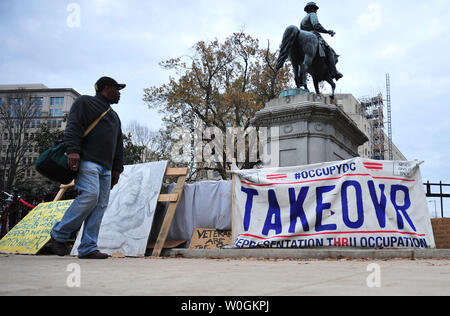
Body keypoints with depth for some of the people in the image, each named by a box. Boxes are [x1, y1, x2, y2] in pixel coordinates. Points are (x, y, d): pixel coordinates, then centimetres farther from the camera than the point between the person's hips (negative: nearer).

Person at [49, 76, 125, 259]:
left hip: (105, 167, 8)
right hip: (87, 161, -8)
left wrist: (117, 169, 18)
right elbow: (73, 126, -6)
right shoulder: (85, 102, 10)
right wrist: (73, 150, -21)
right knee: (90, 195, -23)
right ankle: (59, 234, -8)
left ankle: (88, 248, -4)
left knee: (100, 205, -3)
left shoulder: (114, 116, 32)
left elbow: (119, 146, 29)